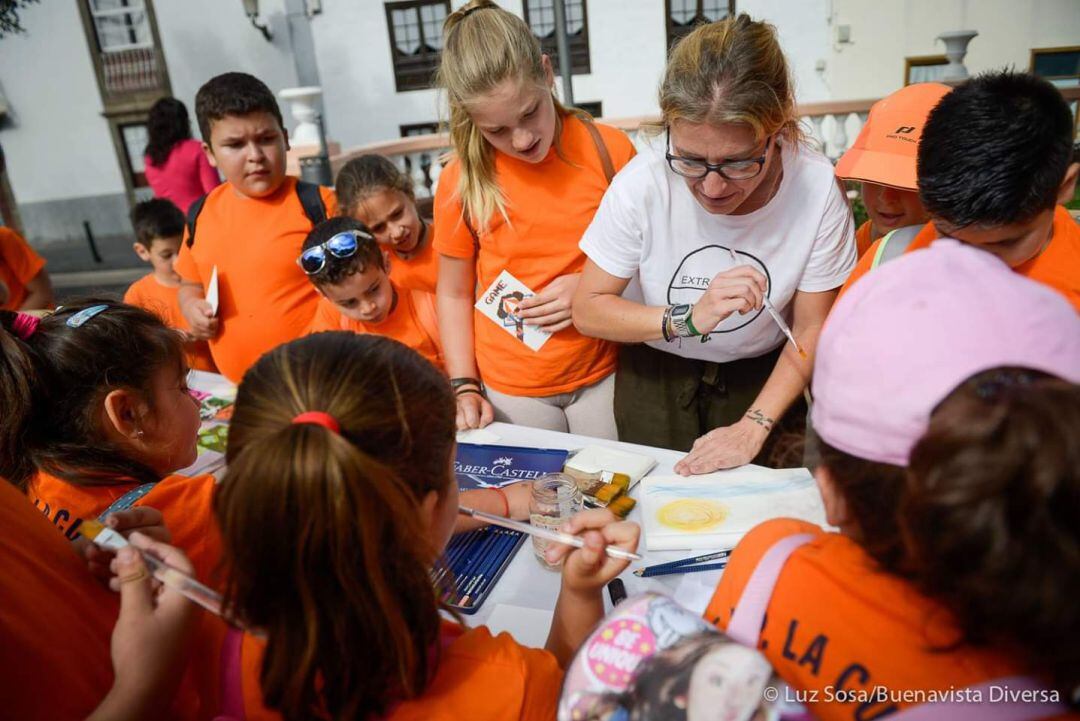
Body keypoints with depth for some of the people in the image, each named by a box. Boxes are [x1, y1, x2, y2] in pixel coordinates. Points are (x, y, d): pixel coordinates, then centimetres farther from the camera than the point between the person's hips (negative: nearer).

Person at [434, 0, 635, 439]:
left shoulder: (609, 150, -10)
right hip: (510, 391, 0)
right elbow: (454, 293, 1)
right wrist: (464, 387, -3)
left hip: (604, 375, 0)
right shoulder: (461, 181, -9)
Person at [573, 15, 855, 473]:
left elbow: (810, 331, -13)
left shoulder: (816, 187, -25)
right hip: (654, 371, 0)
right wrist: (687, 320, -33)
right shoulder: (643, 182, -27)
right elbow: (587, 310, -19)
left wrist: (753, 428, -19)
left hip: (759, 373, 1)